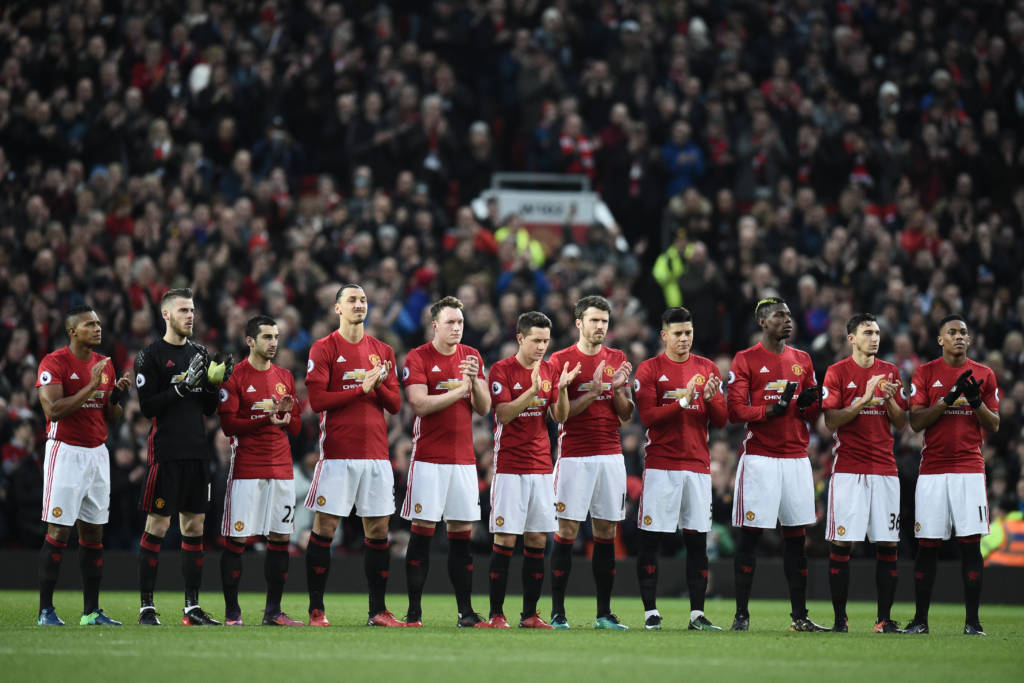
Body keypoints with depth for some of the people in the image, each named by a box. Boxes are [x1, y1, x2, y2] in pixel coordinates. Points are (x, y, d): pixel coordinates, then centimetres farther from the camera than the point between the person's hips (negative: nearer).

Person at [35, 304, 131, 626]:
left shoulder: (104, 365, 12)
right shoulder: (54, 363, -9)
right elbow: (53, 409, -20)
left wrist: (118, 394, -3)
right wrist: (91, 387, -21)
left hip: (97, 453, 7)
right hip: (66, 451, -7)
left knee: (93, 532, 7)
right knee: (58, 531, -8)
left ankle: (91, 611, 11)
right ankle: (46, 610, -3)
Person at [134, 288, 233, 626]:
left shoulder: (199, 354, 14)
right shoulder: (150, 355, -4)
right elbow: (147, 406, -11)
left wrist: (214, 384, -2)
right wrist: (182, 386, -19)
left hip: (197, 452, 6)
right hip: (166, 453, -6)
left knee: (195, 526, 7)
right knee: (157, 526, -5)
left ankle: (192, 607, 11)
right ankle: (147, 607, -1)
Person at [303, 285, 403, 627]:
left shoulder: (383, 351, 14)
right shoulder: (323, 349, 0)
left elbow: (395, 404, 11)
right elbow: (317, 399, -10)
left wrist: (378, 386, -9)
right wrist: (361, 388, -13)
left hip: (376, 454, 4)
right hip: (337, 454, -4)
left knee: (378, 530, 4)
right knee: (324, 528, -5)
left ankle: (378, 611, 9)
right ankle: (316, 610, 0)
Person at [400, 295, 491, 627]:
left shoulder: (472, 357, 12)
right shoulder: (417, 358, -3)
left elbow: (484, 408, 8)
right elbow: (420, 404, -14)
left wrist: (475, 381, -10)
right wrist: (459, 390, -14)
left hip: (464, 459, 4)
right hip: (429, 459, -4)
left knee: (461, 533, 4)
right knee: (422, 531, -5)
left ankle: (466, 612, 6)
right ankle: (414, 610, -1)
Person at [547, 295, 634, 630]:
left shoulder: (617, 360, 12)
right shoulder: (561, 360, -1)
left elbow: (625, 415, 11)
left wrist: (617, 388, -7)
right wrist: (594, 391, -17)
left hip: (610, 455, 4)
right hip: (574, 456, -4)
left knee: (606, 533, 4)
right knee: (566, 531, -5)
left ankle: (604, 613, 8)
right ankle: (557, 611, 0)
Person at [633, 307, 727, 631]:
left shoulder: (707, 369, 11)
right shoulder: (649, 370, 1)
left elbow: (721, 421, 9)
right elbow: (648, 417, -9)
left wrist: (710, 399, -11)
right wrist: (684, 400, -19)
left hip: (697, 465, 3)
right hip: (661, 467, -3)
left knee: (697, 540, 2)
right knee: (651, 540, -4)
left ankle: (697, 614, 5)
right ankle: (651, 613, 1)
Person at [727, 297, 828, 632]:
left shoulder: (802, 360, 15)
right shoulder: (746, 360, 0)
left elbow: (814, 415, 17)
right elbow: (734, 410, -7)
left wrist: (809, 402, -5)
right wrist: (770, 409, -20)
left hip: (796, 458, 5)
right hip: (759, 458, -5)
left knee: (796, 536, 5)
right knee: (750, 535, -4)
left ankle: (800, 616, 9)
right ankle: (741, 614, -1)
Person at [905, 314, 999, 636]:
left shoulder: (984, 375, 9)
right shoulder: (925, 373, 5)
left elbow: (994, 426, 8)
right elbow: (916, 421, -3)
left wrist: (976, 401, -10)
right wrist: (949, 398, -13)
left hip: (970, 470, 0)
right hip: (933, 470, 0)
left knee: (970, 544, -4)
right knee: (927, 545, 0)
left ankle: (972, 620, -1)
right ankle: (920, 619, 6)